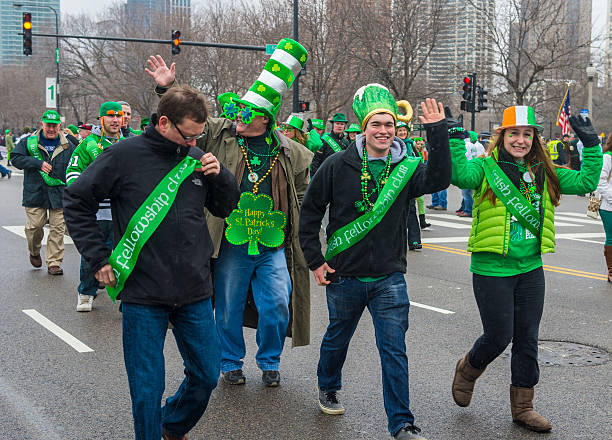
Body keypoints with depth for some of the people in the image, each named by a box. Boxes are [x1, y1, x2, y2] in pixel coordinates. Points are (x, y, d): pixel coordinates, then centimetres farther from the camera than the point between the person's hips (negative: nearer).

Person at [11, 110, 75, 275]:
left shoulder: (68, 146, 7)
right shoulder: (28, 142, 4)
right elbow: (16, 159, -3)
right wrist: (38, 163, -13)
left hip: (59, 193, 1)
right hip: (35, 193, -1)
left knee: (57, 229, -2)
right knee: (35, 225, -2)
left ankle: (54, 263, 7)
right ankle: (35, 252, 28)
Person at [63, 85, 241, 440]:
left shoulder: (197, 158, 4)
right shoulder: (125, 155, -7)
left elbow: (226, 208, 15)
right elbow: (77, 202, 1)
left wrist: (219, 174, -5)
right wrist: (99, 258, -5)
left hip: (195, 292, 4)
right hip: (142, 294, -4)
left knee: (207, 376, 14)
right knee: (147, 389, 3)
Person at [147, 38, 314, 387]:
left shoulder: (290, 152, 2)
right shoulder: (220, 133, -1)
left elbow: (301, 193, 14)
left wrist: (290, 227, 9)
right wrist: (168, 89, -10)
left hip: (274, 245, 0)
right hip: (231, 243, 0)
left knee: (277, 305, -2)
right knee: (229, 307, 10)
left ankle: (270, 362, 22)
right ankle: (231, 362, 31)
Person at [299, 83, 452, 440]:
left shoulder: (407, 168, -2)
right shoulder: (338, 166, -5)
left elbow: (439, 179, -23)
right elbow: (310, 212, 2)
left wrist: (438, 132, -31)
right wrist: (315, 260, 0)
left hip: (389, 279, 0)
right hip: (344, 276, 0)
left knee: (394, 350, -1)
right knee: (337, 338, 20)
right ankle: (328, 388, 47)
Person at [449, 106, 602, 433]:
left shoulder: (543, 173, 7)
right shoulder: (487, 168, -8)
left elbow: (586, 183, 8)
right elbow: (460, 175, -28)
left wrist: (592, 145, 1)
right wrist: (455, 142, -35)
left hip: (530, 270, 5)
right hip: (492, 270, -5)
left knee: (527, 339, 11)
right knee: (499, 337, 2)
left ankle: (522, 407, 26)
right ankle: (467, 370, 35)